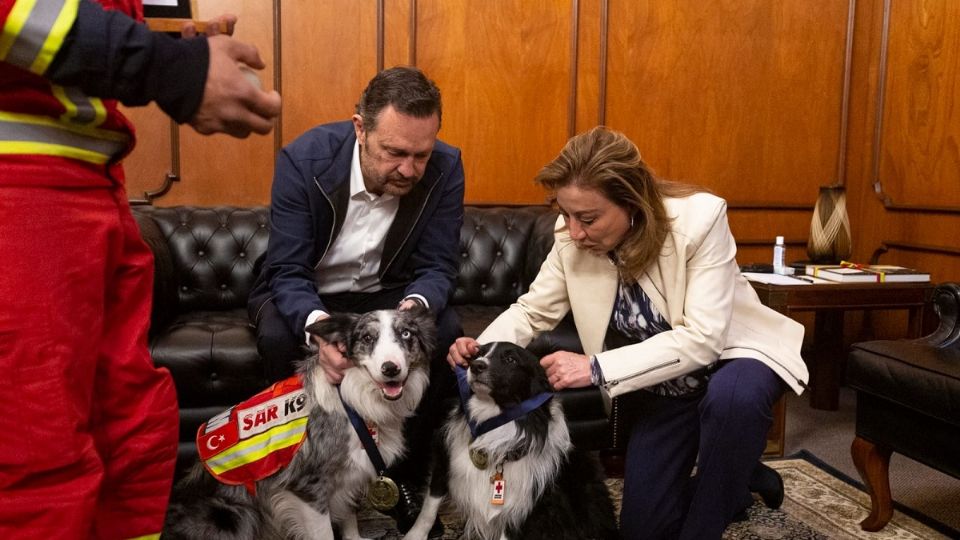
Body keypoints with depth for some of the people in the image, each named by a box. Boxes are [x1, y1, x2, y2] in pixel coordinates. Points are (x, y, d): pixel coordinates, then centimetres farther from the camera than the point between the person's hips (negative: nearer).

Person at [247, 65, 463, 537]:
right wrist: (316, 325, -48)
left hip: (385, 293, 2)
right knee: (279, 338, -33)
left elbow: (437, 266, -14)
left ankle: (406, 479, -5)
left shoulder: (445, 168, -18)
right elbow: (286, 271, -25)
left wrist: (416, 306, -40)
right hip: (303, 295, -1)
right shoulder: (304, 159, -24)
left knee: (445, 331, -26)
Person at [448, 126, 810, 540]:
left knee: (733, 396, -41)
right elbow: (533, 310, -8)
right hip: (660, 383, 4)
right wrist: (481, 349, -29)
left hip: (729, 352, -3)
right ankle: (731, 484, 32)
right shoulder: (573, 236, -18)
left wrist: (598, 368, -38)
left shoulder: (700, 217, -30)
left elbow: (702, 338, -33)